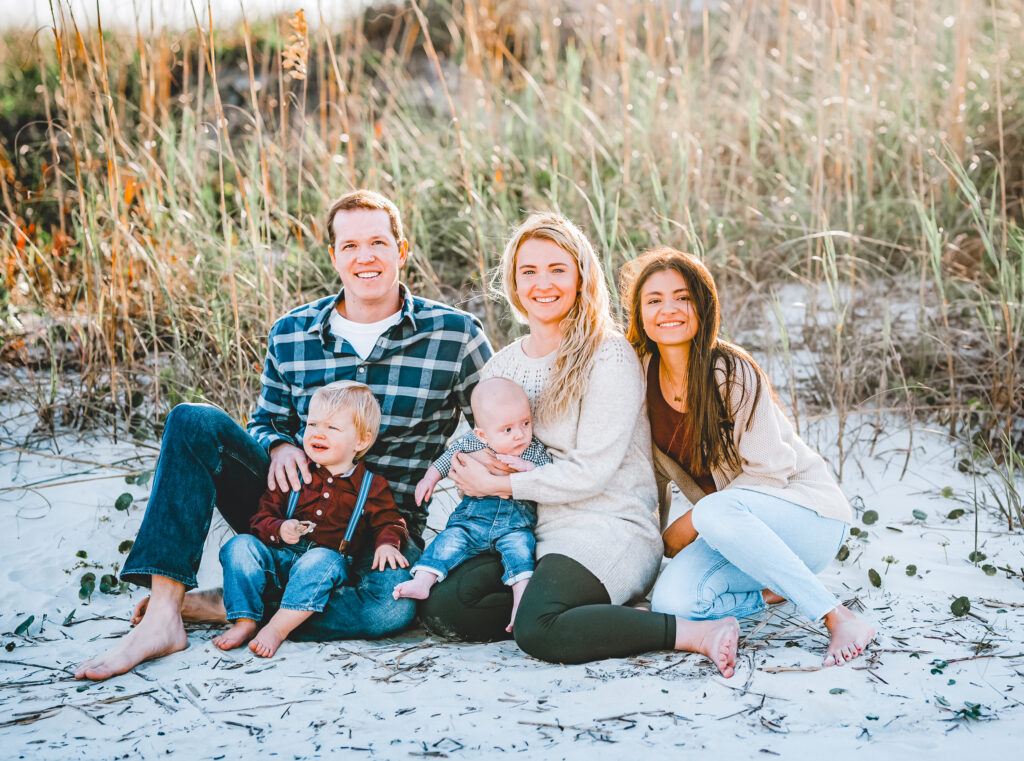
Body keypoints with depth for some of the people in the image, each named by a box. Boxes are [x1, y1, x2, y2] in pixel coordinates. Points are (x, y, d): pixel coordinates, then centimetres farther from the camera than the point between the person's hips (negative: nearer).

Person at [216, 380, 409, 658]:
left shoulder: (372, 487, 6)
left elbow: (389, 522, 9)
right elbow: (262, 515, 9)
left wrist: (387, 543, -15)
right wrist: (279, 530, -14)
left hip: (329, 559, -3)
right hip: (279, 555, 3)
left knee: (320, 560, -37)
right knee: (240, 546, -21)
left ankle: (278, 627, -38)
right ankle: (245, 620, -23)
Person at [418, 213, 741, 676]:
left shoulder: (609, 357, -8)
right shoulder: (501, 367, 13)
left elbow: (591, 471, -13)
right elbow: (485, 454, 19)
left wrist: (498, 485, -6)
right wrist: (474, 461, -6)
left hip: (611, 529, -6)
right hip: (529, 531, 6)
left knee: (538, 631, -32)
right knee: (441, 607, -18)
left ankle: (695, 634, -20)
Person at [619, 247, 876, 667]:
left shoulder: (732, 374, -17)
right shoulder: (643, 379, 0)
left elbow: (769, 470, -17)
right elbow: (658, 474, 10)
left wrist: (688, 525, -17)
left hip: (807, 513, -5)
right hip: (731, 533, 5)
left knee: (717, 511, -39)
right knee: (671, 600, -26)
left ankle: (839, 618, -27)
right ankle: (775, 591, -1)